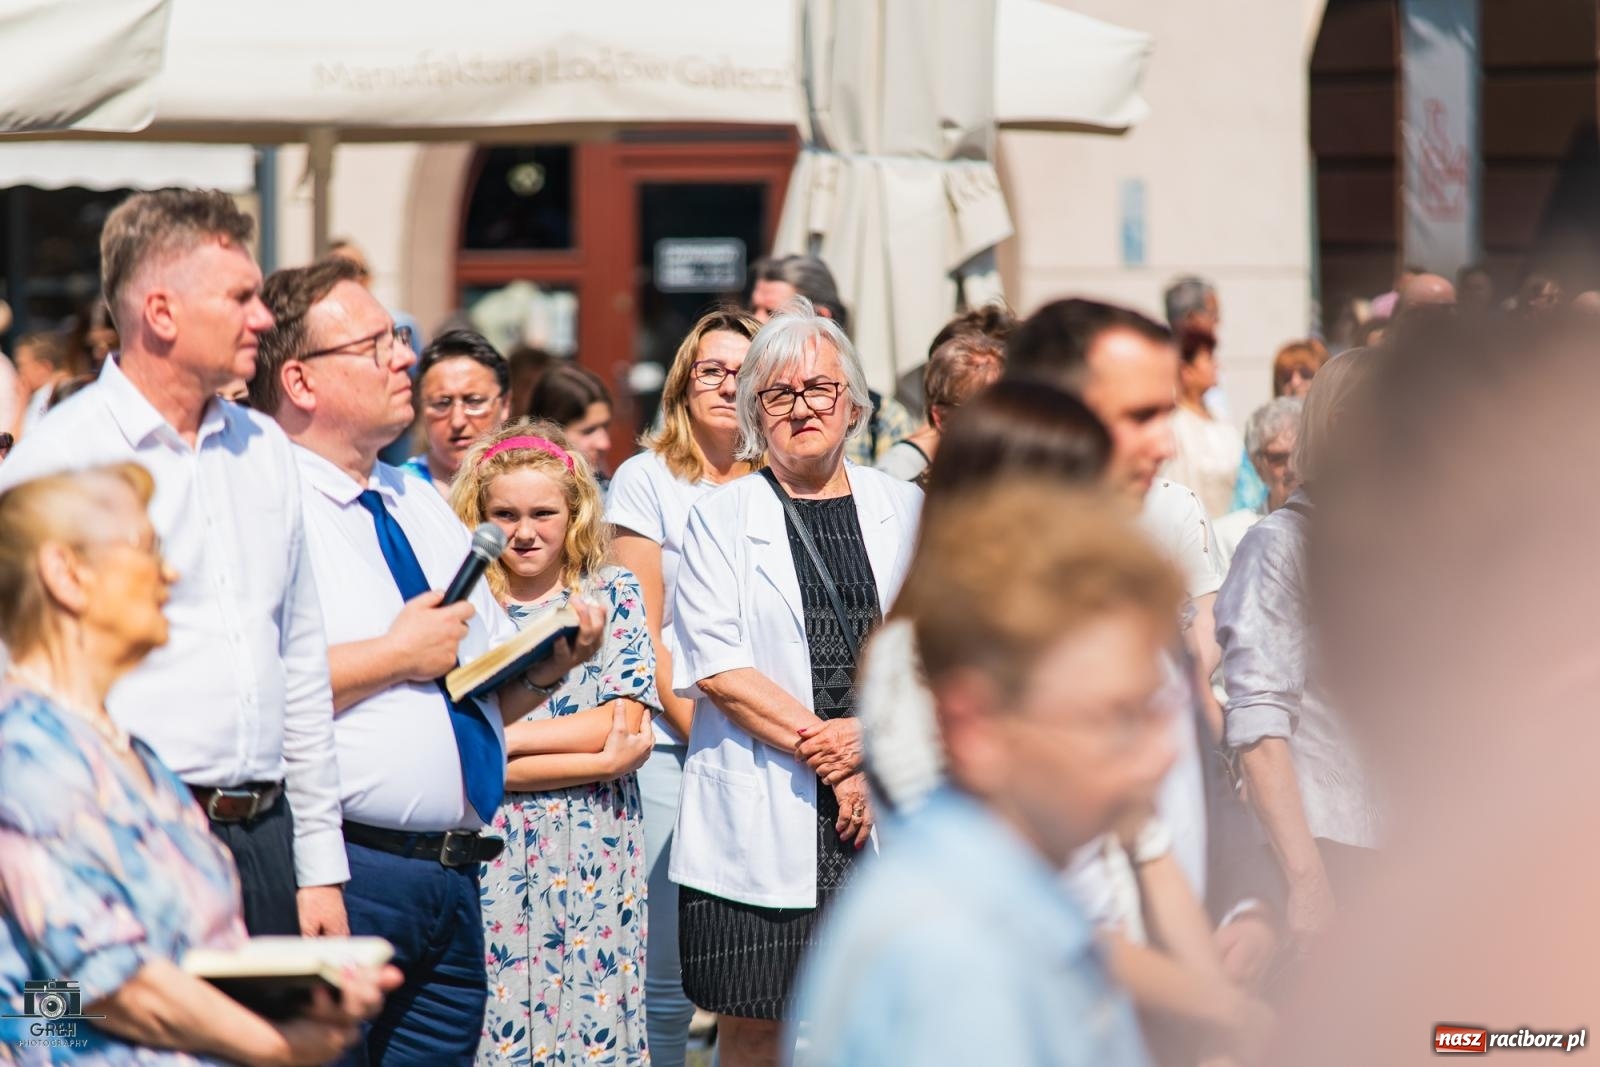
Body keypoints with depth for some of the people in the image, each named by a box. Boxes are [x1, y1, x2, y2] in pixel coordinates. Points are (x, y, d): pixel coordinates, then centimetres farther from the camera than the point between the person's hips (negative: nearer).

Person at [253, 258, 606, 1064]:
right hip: (341, 873, -8)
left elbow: (494, 693, 25)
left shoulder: (425, 506, 21)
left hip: (454, 874, 8)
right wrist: (394, 657, -15)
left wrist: (548, 665, 4)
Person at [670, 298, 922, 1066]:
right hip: (763, 818, -2)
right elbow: (719, 670, -5)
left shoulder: (904, 510, 13)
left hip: (890, 815, 2)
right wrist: (828, 751, -11)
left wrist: (874, 742, -9)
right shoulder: (720, 518, 5)